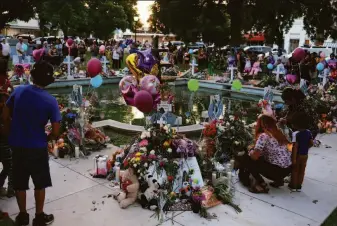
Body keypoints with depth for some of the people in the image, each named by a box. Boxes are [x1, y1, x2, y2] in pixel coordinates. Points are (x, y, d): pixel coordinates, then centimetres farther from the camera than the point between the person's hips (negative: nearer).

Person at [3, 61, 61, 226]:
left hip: (17, 145, 4)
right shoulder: (50, 101, -15)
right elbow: (55, 131, -14)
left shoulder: (18, 91, -5)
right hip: (37, 147, -3)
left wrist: (11, 134, 16)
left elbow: (5, 116, 2)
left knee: (20, 182, 17)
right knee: (40, 183, 14)